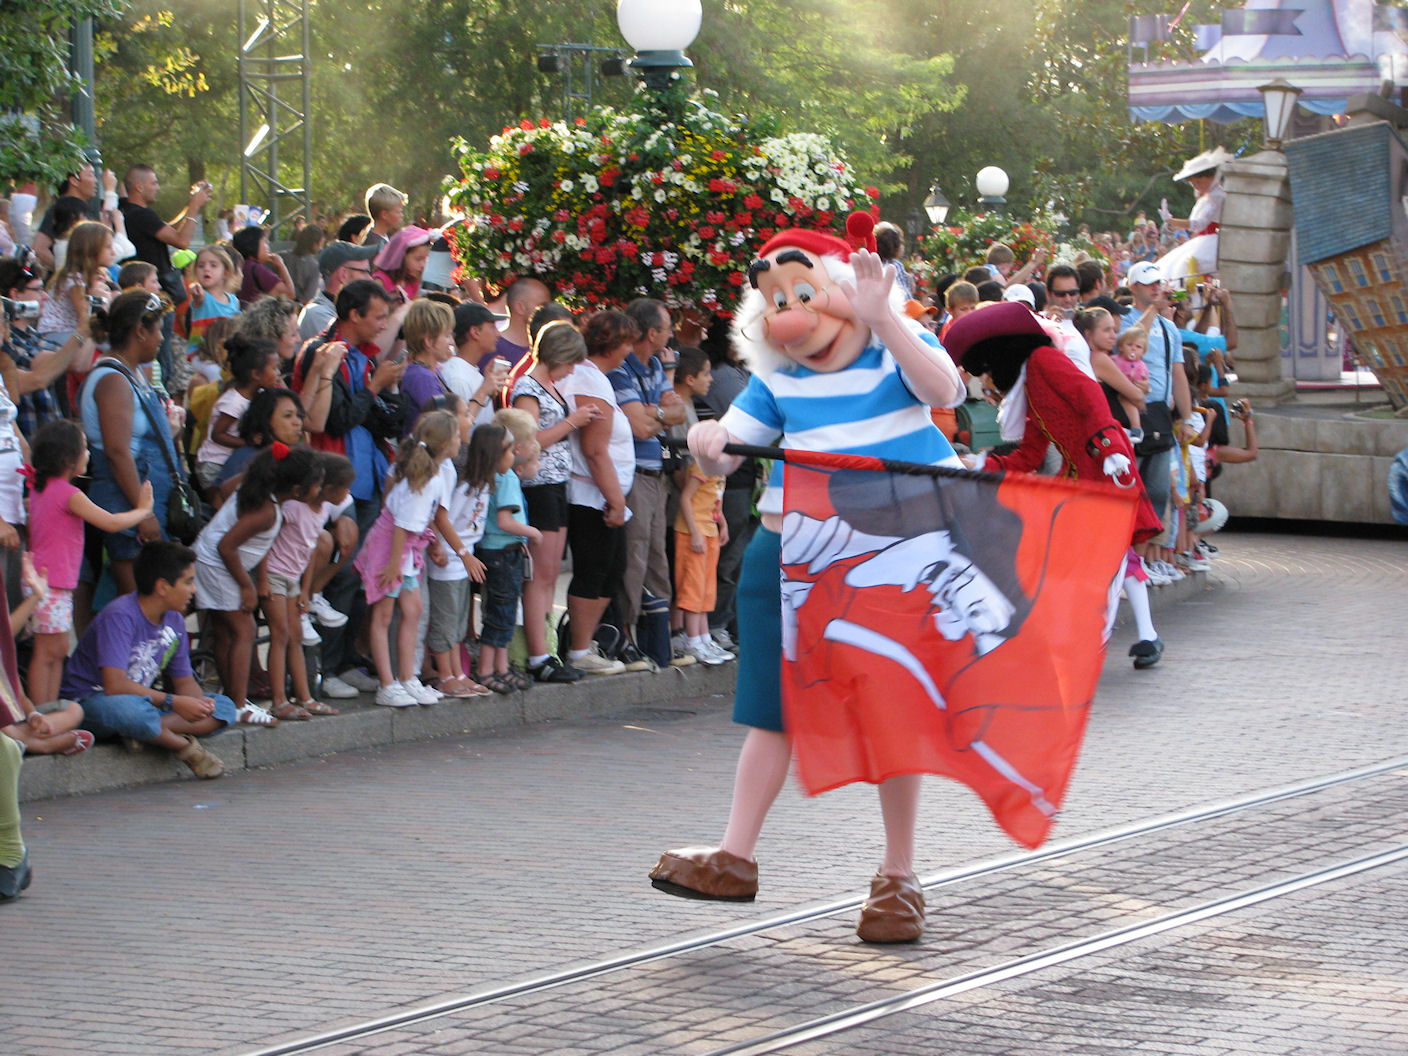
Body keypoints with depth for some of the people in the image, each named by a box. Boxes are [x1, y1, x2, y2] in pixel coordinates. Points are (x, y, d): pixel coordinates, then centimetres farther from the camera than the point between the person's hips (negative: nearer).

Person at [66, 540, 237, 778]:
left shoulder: (174, 621, 5)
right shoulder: (120, 616, -21)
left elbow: (184, 681, 12)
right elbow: (115, 685, -30)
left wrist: (199, 703, -13)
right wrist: (173, 702, -29)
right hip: (90, 703, -8)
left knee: (224, 707, -6)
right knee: (129, 710, -44)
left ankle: (152, 732, -26)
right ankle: (185, 745, -18)